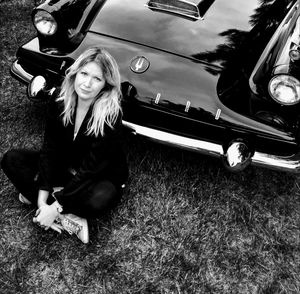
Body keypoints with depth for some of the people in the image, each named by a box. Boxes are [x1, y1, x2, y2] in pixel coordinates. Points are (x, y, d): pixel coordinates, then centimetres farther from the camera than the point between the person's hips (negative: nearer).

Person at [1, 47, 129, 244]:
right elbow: (49, 149, -14)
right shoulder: (59, 104, -14)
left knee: (100, 200, -38)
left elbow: (91, 168, -28)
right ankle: (68, 218, -21)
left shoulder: (110, 115, -28)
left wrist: (55, 207, -30)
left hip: (102, 176, -5)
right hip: (65, 167, 5)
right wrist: (42, 199, -24)